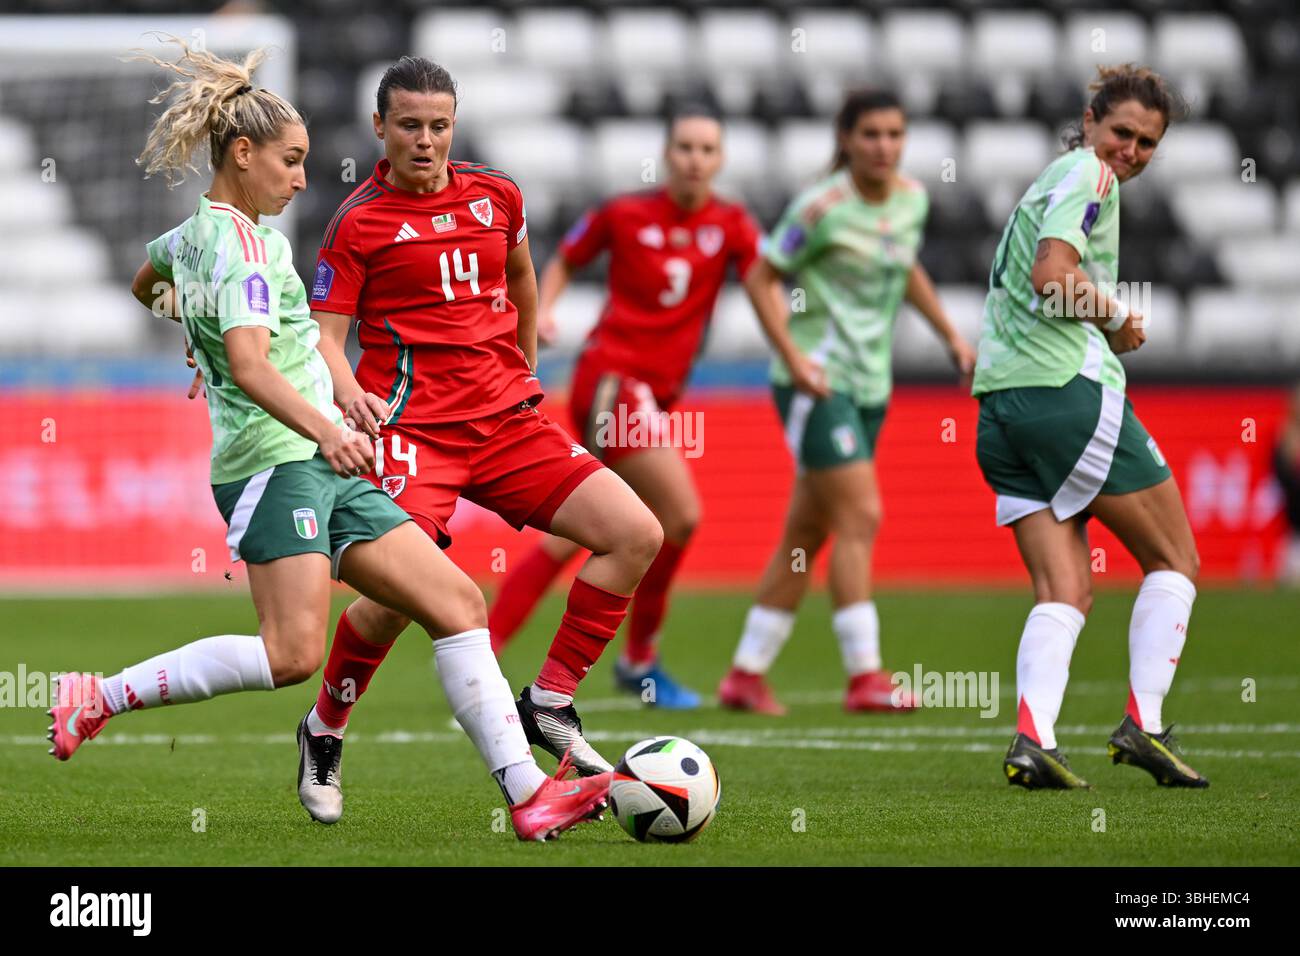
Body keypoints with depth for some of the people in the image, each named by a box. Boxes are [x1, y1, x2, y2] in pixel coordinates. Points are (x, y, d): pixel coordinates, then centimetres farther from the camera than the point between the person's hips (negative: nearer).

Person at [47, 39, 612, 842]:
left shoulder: (192, 235, 17)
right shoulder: (246, 245, -13)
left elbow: (144, 285, 40)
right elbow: (249, 366, -28)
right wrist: (325, 430, -41)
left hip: (321, 471, 10)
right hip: (275, 464, -10)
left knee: (458, 604, 2)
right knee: (293, 653, -25)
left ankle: (529, 793, -3)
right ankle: (101, 698, -10)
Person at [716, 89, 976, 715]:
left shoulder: (912, 199, 6)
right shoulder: (821, 208, -15)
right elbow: (764, 278, -9)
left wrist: (951, 335, 19)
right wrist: (792, 357, -18)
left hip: (868, 382, 7)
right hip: (817, 379, -7)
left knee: (808, 533, 10)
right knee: (861, 516, -16)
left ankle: (747, 674, 17)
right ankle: (864, 676, -15)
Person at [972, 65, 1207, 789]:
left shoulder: (1053, 180, 25)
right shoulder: (1088, 173, -5)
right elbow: (1052, 274, -19)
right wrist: (1120, 320, -5)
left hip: (1000, 403, 9)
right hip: (1071, 392, -9)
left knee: (1065, 592, 1)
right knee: (1174, 561, 6)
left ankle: (1033, 739, -17)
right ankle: (1143, 724, 0)